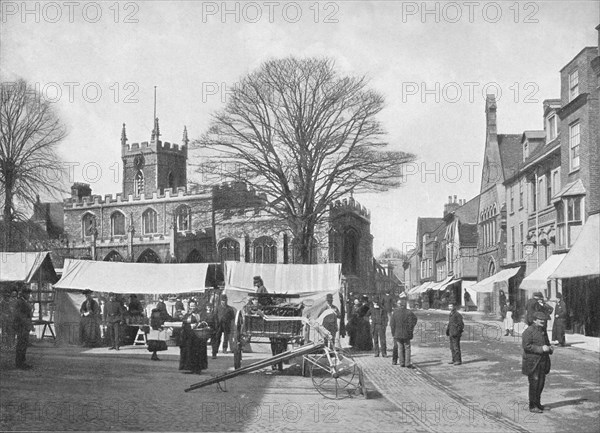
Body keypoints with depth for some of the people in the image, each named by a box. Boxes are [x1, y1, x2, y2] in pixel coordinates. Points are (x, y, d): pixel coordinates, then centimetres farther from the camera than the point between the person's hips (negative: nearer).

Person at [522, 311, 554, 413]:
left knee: (541, 383, 11)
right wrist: (541, 349, -23)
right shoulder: (529, 331, -12)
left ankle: (537, 403, 25)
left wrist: (550, 348, 3)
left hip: (542, 362, 8)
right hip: (532, 362, -8)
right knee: (534, 383, -5)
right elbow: (526, 346, -20)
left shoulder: (543, 330, 14)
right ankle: (532, 406, 2)